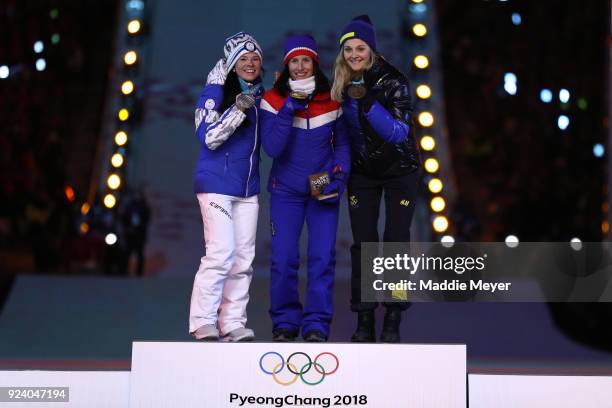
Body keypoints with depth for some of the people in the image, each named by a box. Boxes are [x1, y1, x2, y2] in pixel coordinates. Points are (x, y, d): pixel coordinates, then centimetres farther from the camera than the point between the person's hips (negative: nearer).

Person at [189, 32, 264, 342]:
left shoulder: (259, 94, 14)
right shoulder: (216, 91, -7)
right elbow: (209, 137, -14)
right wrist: (238, 109, -23)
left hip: (247, 188, 7)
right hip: (216, 184, -7)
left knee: (244, 258, 4)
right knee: (221, 253, -13)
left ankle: (233, 323, 7)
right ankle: (203, 322, -5)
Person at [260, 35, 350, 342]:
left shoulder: (332, 100, -3)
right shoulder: (273, 100, -7)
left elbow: (343, 142, 6)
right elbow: (272, 147, -17)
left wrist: (340, 174, -10)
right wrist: (288, 109, -23)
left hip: (322, 189, 1)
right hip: (285, 189, 0)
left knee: (322, 257, -8)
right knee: (283, 258, -5)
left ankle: (316, 325, -1)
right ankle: (285, 322, 10)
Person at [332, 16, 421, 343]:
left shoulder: (392, 81, -21)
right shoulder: (341, 85, -8)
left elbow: (399, 133, -28)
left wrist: (368, 102, -38)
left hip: (400, 170, -3)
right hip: (362, 172, 3)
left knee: (396, 242, -4)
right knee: (363, 243, -1)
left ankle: (393, 321, 2)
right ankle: (364, 321, 3)